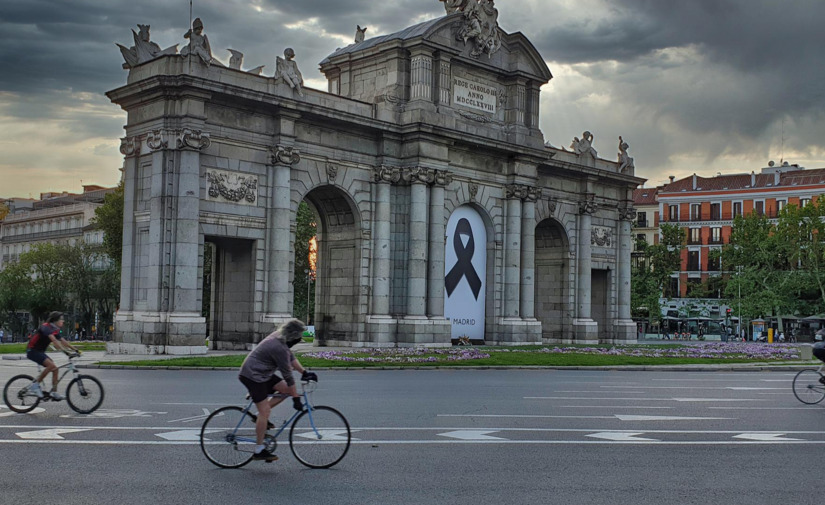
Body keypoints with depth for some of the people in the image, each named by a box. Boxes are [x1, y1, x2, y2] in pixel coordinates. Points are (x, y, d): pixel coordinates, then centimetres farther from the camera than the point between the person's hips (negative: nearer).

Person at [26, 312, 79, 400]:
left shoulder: (55, 330, 9)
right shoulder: (46, 327, -20)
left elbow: (63, 341, 12)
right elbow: (54, 340, -33)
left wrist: (75, 350, 6)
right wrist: (64, 350, -41)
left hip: (40, 352, 9)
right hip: (32, 351, -9)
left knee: (55, 369, 1)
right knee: (51, 365, -26)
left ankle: (54, 393, 2)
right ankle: (35, 384, -15)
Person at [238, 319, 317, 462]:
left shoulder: (278, 337, 3)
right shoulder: (279, 348, -26)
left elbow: (291, 358, 15)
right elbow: (287, 375, -22)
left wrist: (304, 373, 13)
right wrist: (296, 398, -16)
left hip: (262, 374, 10)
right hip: (252, 376, -10)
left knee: (286, 389, 5)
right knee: (265, 412, -11)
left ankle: (261, 416, 11)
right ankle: (259, 451, -4)